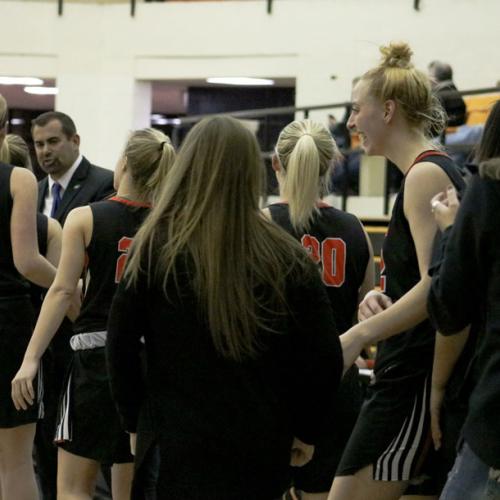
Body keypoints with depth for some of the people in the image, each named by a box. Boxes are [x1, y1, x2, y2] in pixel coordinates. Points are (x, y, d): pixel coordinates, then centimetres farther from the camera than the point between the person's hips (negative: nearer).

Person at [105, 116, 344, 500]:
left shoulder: (155, 249, -6)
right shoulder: (289, 259, -4)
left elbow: (121, 346, -2)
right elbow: (324, 358, -1)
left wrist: (136, 418, 12)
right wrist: (304, 430, 13)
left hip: (177, 444, -1)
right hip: (262, 450, 2)